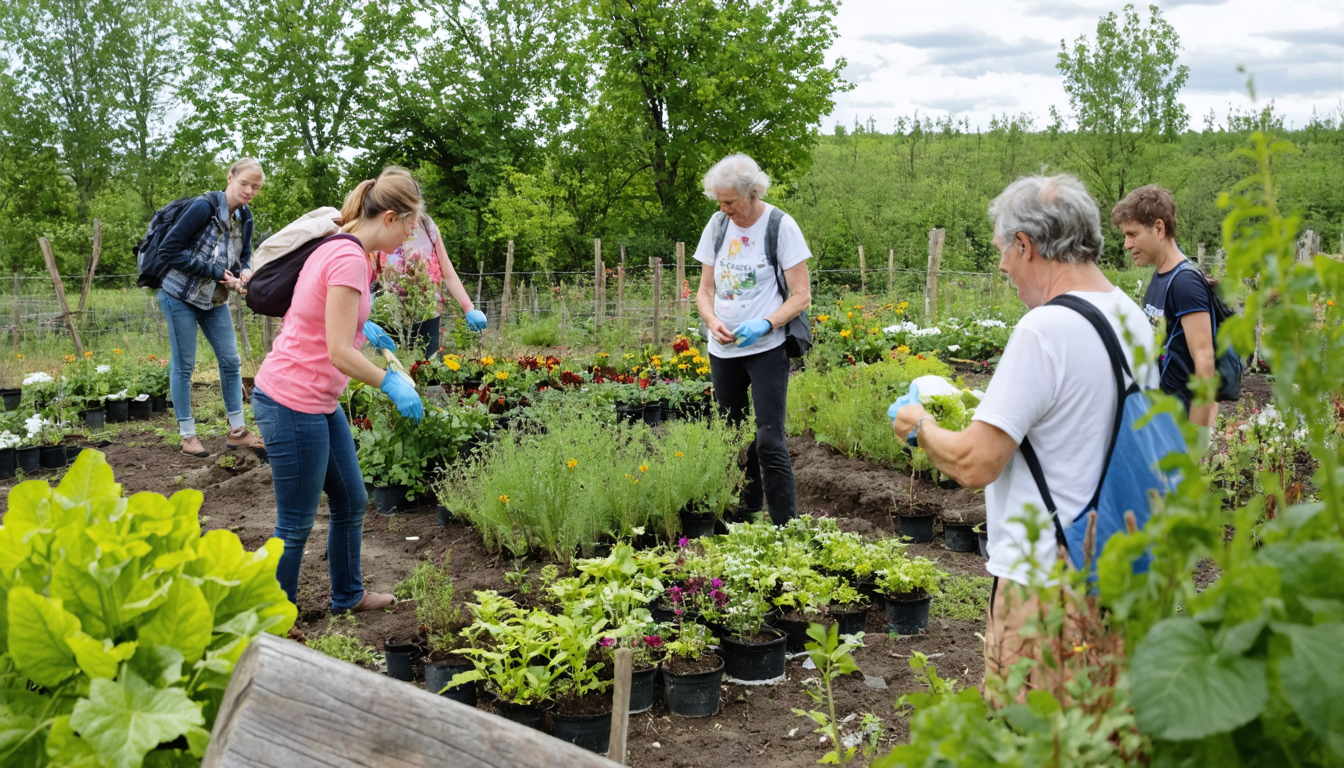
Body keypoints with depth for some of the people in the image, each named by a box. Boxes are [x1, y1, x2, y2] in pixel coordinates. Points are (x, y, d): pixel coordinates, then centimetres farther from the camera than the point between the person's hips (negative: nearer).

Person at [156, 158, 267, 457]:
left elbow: (245, 256, 13)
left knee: (231, 361, 6)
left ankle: (236, 432, 15)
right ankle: (187, 436, 9)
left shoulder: (245, 217, 4)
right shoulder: (204, 207, -18)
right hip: (180, 296, -7)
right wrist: (216, 272, -21)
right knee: (183, 365, 1)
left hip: (215, 301, 7)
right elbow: (169, 249, -20)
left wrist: (245, 272, -12)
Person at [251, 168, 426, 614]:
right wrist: (391, 383, -12)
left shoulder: (343, 250, 9)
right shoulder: (350, 259, -22)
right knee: (296, 525, 3)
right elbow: (339, 353, -23)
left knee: (352, 502, 20)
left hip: (319, 403, 10)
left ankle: (348, 595, 38)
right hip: (292, 404, -10)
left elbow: (318, 316, 20)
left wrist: (361, 328, 24)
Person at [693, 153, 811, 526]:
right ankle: (747, 510, 30)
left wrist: (765, 324, -24)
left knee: (769, 441, -11)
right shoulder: (717, 225, 5)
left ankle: (786, 527, -6)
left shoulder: (781, 226, -9)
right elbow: (705, 290, 11)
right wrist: (712, 321, -11)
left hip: (766, 349, -5)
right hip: (723, 350, 6)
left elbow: (801, 295, -8)